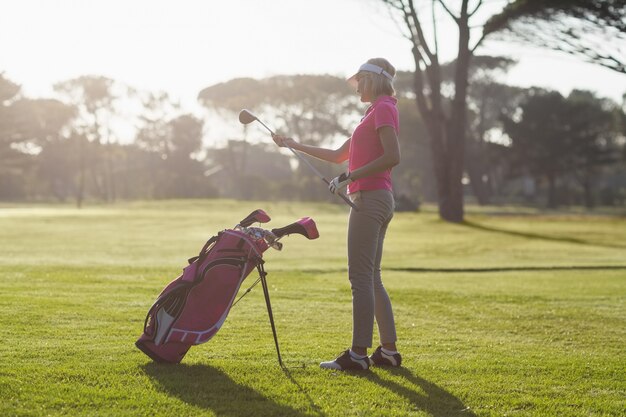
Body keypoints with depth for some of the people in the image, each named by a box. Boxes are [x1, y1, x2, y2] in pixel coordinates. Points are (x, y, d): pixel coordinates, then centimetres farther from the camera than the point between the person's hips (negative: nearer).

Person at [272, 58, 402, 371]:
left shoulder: (383, 109, -7)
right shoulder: (375, 113, 23)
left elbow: (392, 157, -21)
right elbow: (339, 155, 29)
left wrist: (350, 177, -19)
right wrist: (296, 146, 28)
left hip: (370, 198, -10)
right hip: (378, 201, 10)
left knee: (361, 277, -9)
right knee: (371, 279, 11)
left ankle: (358, 353, -8)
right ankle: (388, 350, 14)